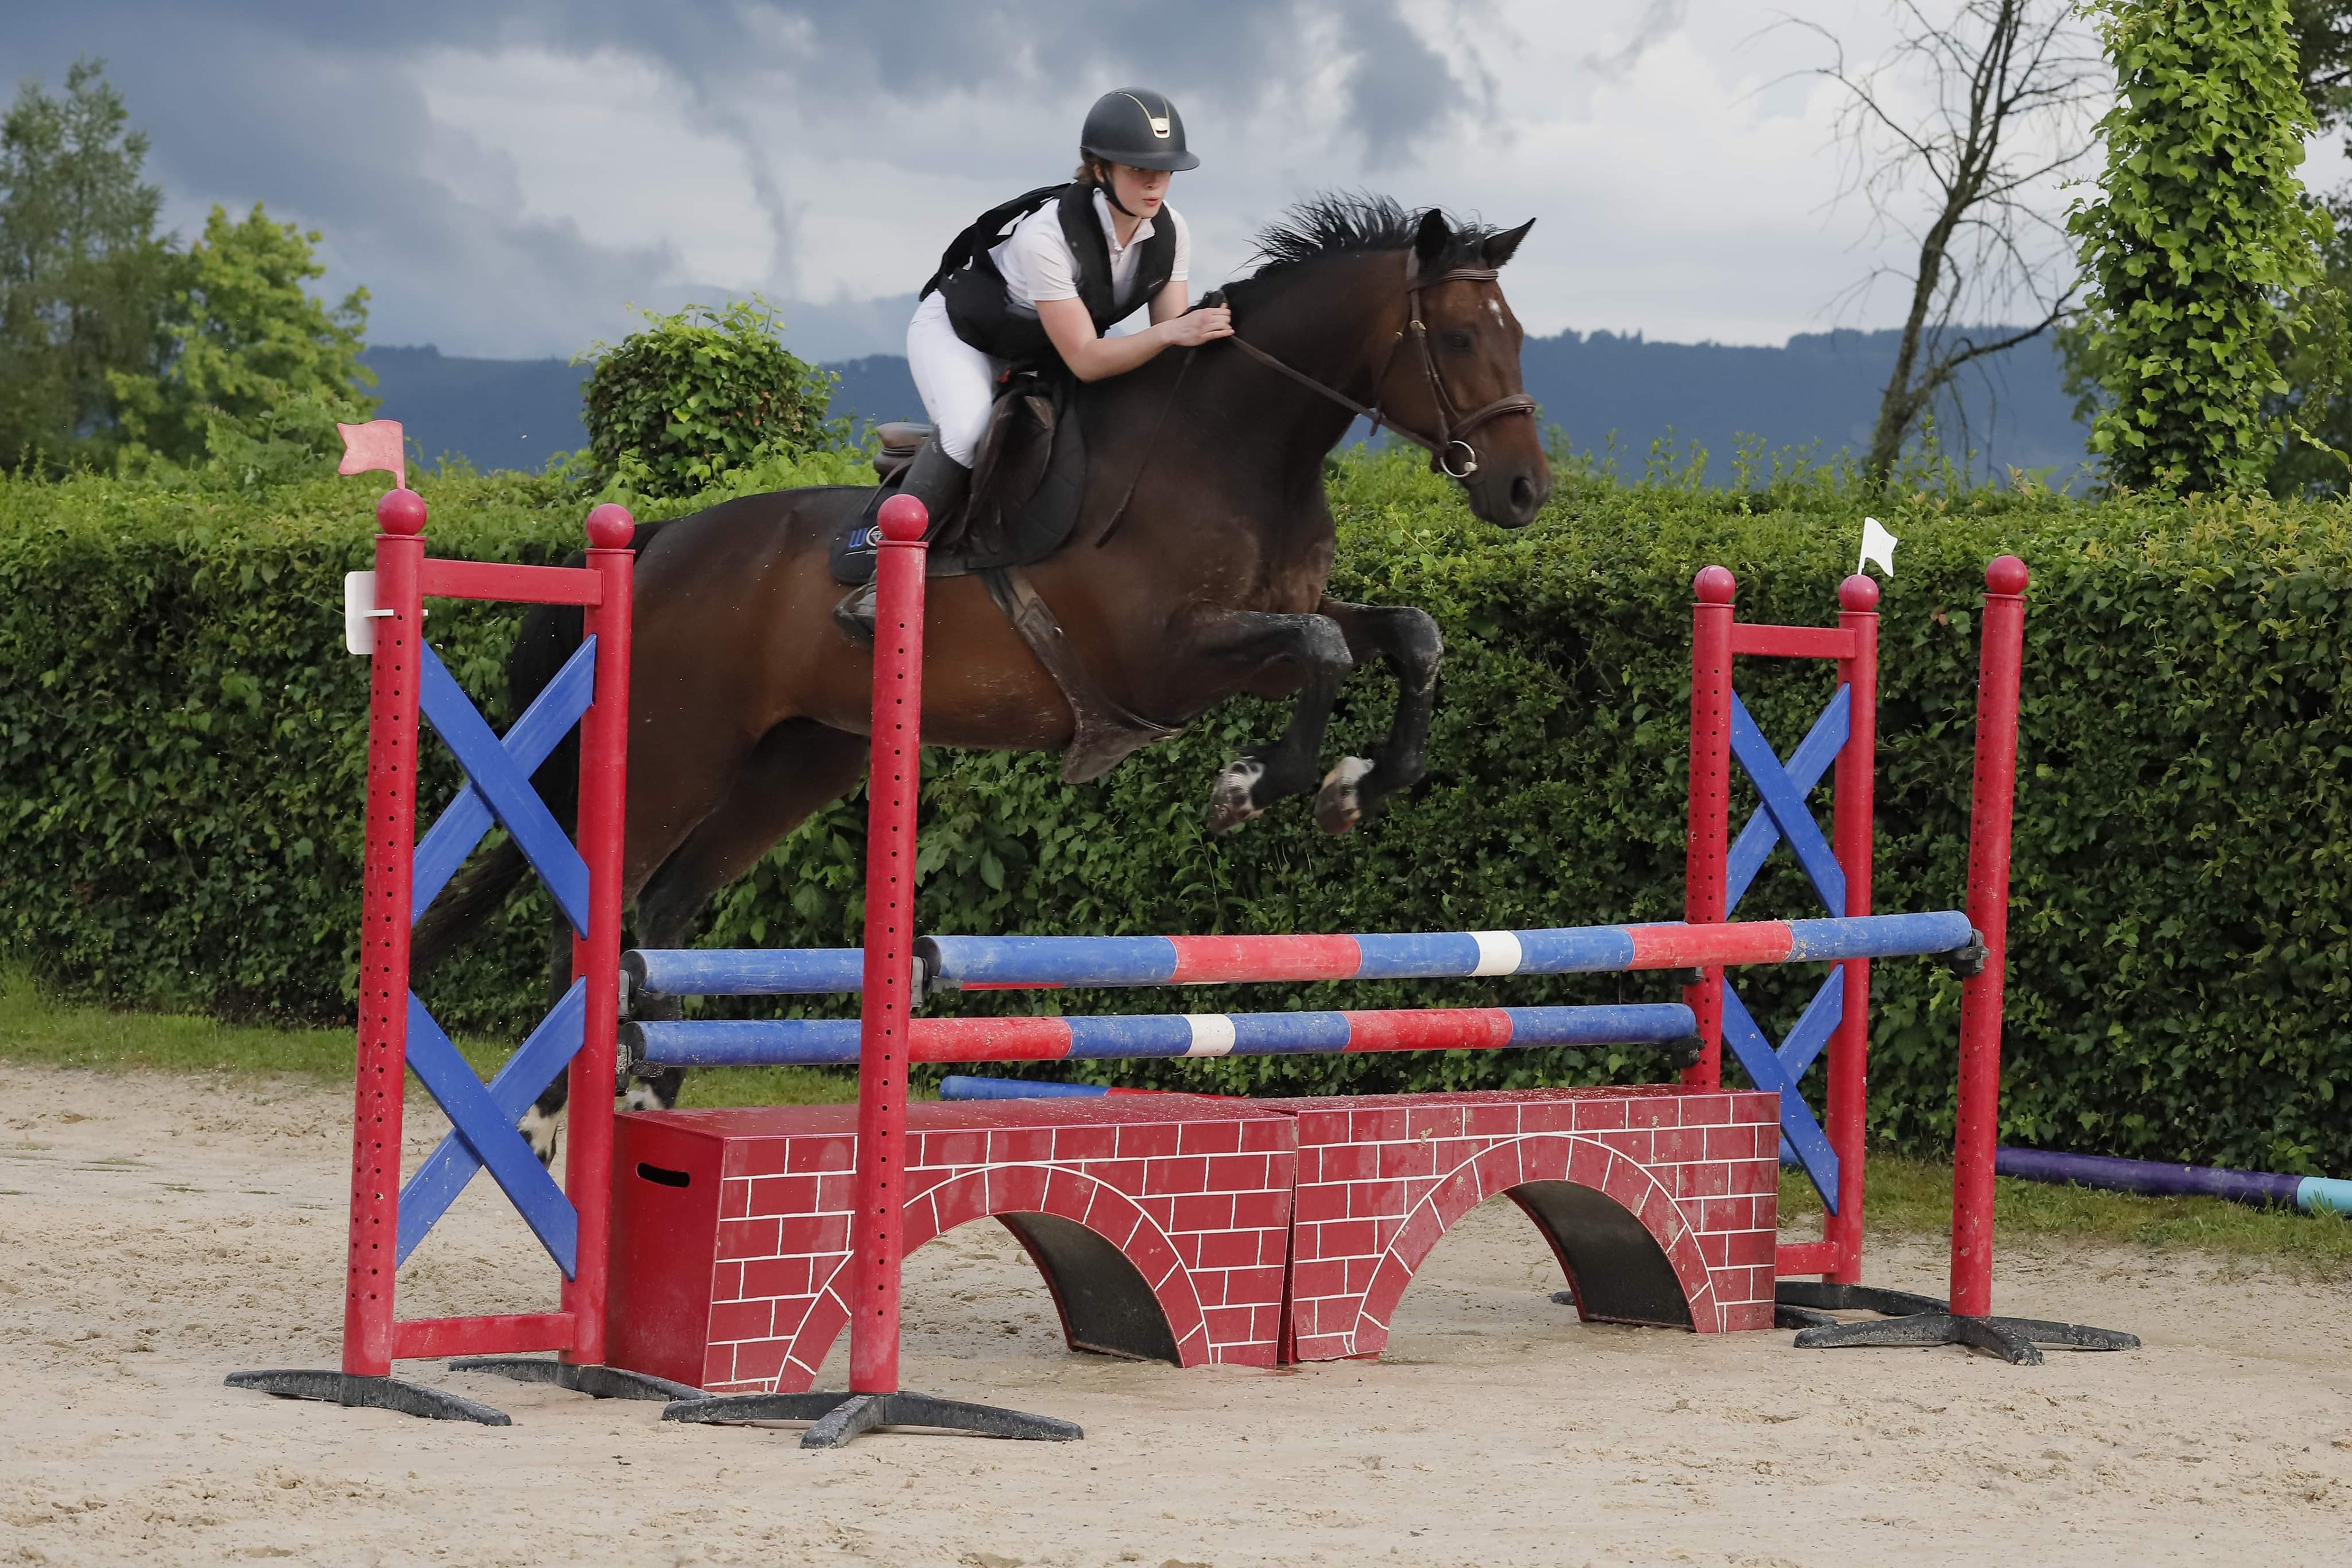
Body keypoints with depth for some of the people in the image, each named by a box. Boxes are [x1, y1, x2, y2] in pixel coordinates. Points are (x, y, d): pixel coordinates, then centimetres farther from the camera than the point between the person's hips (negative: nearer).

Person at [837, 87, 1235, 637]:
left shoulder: (1171, 233, -17)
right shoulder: (1048, 236, -37)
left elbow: (1173, 333, -12)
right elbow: (1085, 360, -37)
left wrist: (1204, 332, -35)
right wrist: (1171, 333, -49)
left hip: (1035, 355, 8)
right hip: (956, 332, -7)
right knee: (968, 428, -34)